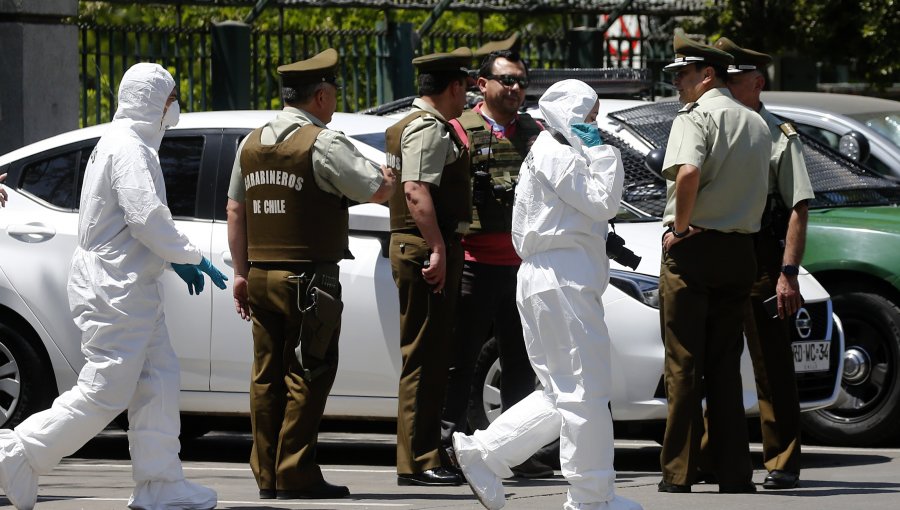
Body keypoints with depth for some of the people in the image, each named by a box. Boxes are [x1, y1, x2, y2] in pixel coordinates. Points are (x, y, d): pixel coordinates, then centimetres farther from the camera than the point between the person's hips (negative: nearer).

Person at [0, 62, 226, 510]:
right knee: (104, 392, -9)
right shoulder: (129, 149, -15)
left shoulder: (129, 144, 18)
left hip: (131, 286, 11)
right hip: (115, 287, -11)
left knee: (160, 382, 9)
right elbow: (147, 216, -23)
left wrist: (175, 259, 19)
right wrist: (191, 256, -12)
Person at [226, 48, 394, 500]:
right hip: (309, 279, -7)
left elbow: (235, 212, 15)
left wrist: (241, 273, 19)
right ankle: (295, 475, -6)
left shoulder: (252, 143, 12)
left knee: (267, 377, 9)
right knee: (307, 377, -3)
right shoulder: (323, 144, -11)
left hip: (261, 276, 7)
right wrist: (386, 176, 12)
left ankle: (266, 474, 11)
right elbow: (377, 191, -11)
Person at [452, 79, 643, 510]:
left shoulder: (552, 152, 24)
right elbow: (602, 202, -13)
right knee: (585, 390, -7)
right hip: (561, 281, -11)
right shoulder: (554, 153, -9)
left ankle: (481, 453, 10)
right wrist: (600, 150, -8)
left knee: (562, 393, 13)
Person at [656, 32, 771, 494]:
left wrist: (679, 227, -15)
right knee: (725, 365, 10)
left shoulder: (695, 117, -9)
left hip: (691, 247, -7)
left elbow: (688, 173, -26)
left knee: (683, 364, -3)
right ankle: (734, 473, 7)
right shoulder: (756, 124, 16)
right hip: (740, 250, 7)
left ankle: (678, 473, -3)